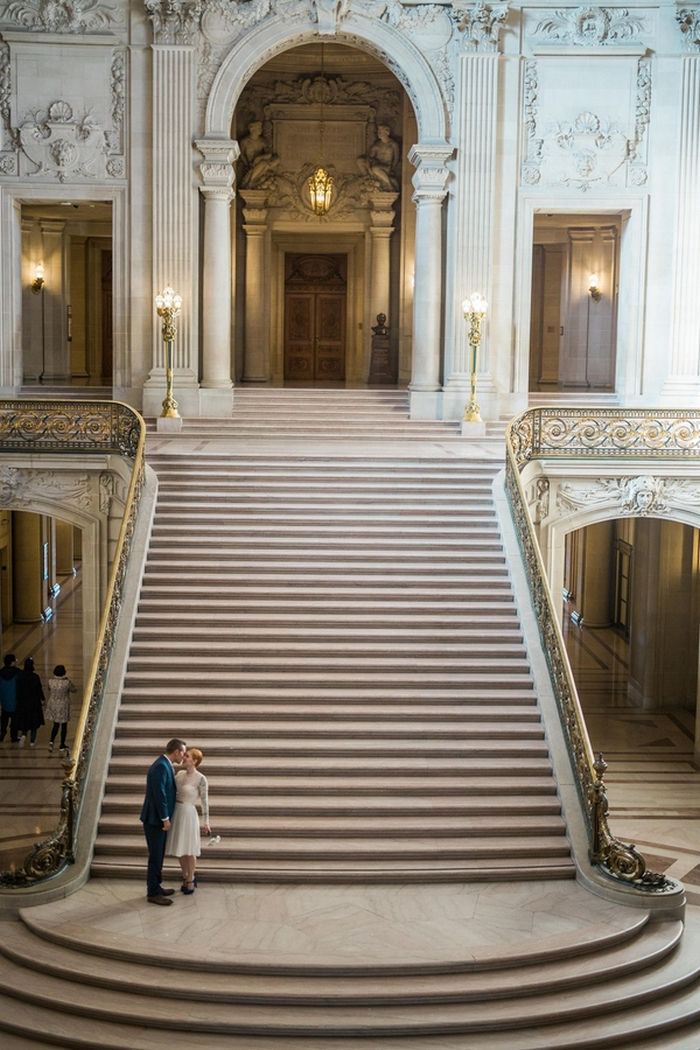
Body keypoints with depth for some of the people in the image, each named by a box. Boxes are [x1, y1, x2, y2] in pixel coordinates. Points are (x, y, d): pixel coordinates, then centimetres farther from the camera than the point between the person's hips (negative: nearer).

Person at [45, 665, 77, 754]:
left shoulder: (50, 681, -11)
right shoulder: (67, 682, -20)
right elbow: (74, 690, -4)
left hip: (53, 706, 3)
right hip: (63, 707, -3)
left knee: (56, 725, 19)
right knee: (64, 726, 11)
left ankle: (51, 741, 0)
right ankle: (62, 746, 16)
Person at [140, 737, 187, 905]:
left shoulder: (165, 765, 11)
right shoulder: (161, 767, -21)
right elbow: (159, 795, -24)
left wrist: (166, 818, 16)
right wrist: (165, 819, -19)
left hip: (160, 819, 10)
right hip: (155, 819, -10)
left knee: (158, 856, 17)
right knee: (155, 856, -3)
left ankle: (155, 887, 27)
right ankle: (153, 893, 4)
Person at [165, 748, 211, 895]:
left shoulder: (200, 779, -14)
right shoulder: (180, 773, 4)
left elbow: (205, 801, -11)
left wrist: (206, 822, -10)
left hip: (188, 813, -6)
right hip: (176, 811, 6)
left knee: (189, 849, 6)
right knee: (180, 848, 16)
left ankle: (190, 880, 22)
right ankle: (186, 877, 32)